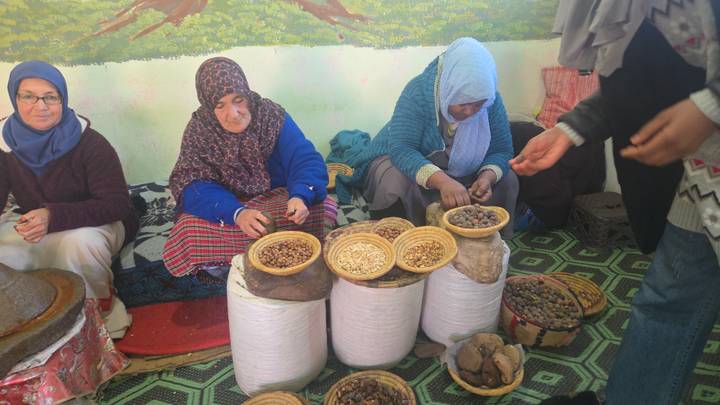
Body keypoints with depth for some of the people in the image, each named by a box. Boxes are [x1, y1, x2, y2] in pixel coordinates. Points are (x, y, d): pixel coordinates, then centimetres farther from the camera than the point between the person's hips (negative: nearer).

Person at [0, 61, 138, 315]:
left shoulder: (89, 144, -19)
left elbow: (117, 204, -24)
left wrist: (54, 217, -36)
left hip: (92, 225, -4)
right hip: (29, 225, 4)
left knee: (80, 242, -37)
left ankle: (99, 306, -8)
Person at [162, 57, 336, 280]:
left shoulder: (272, 116, -13)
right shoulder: (198, 131, -12)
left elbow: (306, 161, -19)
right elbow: (196, 188, -22)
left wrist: (300, 197, -43)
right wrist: (237, 213, -42)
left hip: (275, 198, 0)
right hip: (229, 207, 0)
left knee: (323, 208, -28)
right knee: (190, 230, -31)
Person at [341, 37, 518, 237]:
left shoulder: (492, 101, -17)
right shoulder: (419, 92, -29)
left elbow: (502, 151, -11)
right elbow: (401, 149, -38)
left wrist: (487, 176, -35)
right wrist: (441, 180, -54)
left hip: (459, 171, 4)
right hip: (406, 162, -4)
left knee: (507, 181, -12)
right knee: (397, 183, -35)